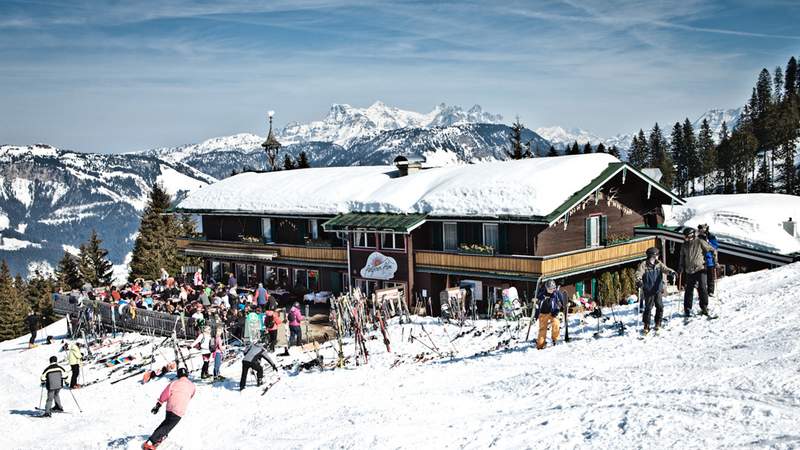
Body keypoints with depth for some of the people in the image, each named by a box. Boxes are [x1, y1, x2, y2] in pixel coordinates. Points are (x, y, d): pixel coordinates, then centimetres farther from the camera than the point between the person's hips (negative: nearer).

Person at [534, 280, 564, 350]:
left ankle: (554, 338, -3)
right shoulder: (541, 293, -6)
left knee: (556, 324, -23)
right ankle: (540, 345, 8)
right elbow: (537, 303, 9)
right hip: (543, 313, 1)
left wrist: (556, 311, -6)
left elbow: (561, 303, 4)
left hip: (553, 313, -1)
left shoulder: (557, 293, -8)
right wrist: (536, 313, 12)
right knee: (542, 329, 2)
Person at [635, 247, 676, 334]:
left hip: (658, 290, 4)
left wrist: (671, 271, -28)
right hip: (648, 291, -3)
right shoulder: (644, 265, -5)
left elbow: (665, 269, -7)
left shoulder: (659, 264, 6)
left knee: (660, 306, 4)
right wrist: (639, 281, -33)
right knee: (648, 308, -3)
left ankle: (658, 323, 22)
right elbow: (639, 273, -14)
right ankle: (646, 325, 7)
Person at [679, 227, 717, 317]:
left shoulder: (700, 242, -4)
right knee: (688, 290, 5)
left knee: (702, 289, -10)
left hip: (700, 269, -4)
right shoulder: (684, 246, 9)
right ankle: (687, 310, 14)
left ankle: (704, 307, 2)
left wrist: (715, 261, -5)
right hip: (689, 271, 4)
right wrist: (680, 268, 11)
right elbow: (681, 258, 21)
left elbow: (712, 250, 1)